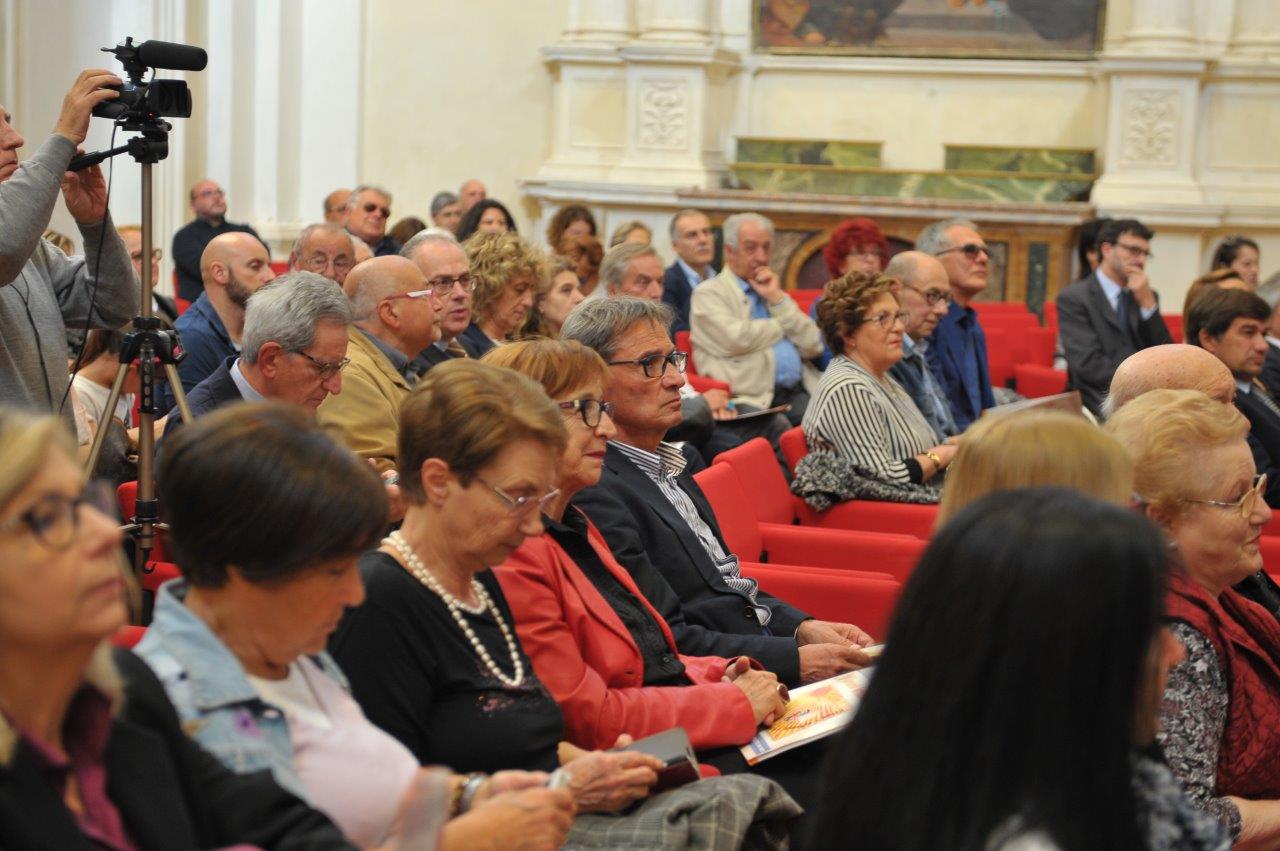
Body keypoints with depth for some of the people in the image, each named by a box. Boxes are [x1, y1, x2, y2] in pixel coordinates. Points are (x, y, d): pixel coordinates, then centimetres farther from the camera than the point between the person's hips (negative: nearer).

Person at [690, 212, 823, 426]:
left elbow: (813, 347, 14)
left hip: (794, 394, 6)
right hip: (750, 400, -6)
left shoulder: (773, 292, 25)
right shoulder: (708, 293, 6)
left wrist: (777, 299, 5)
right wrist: (784, 325, 6)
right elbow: (736, 338, -13)